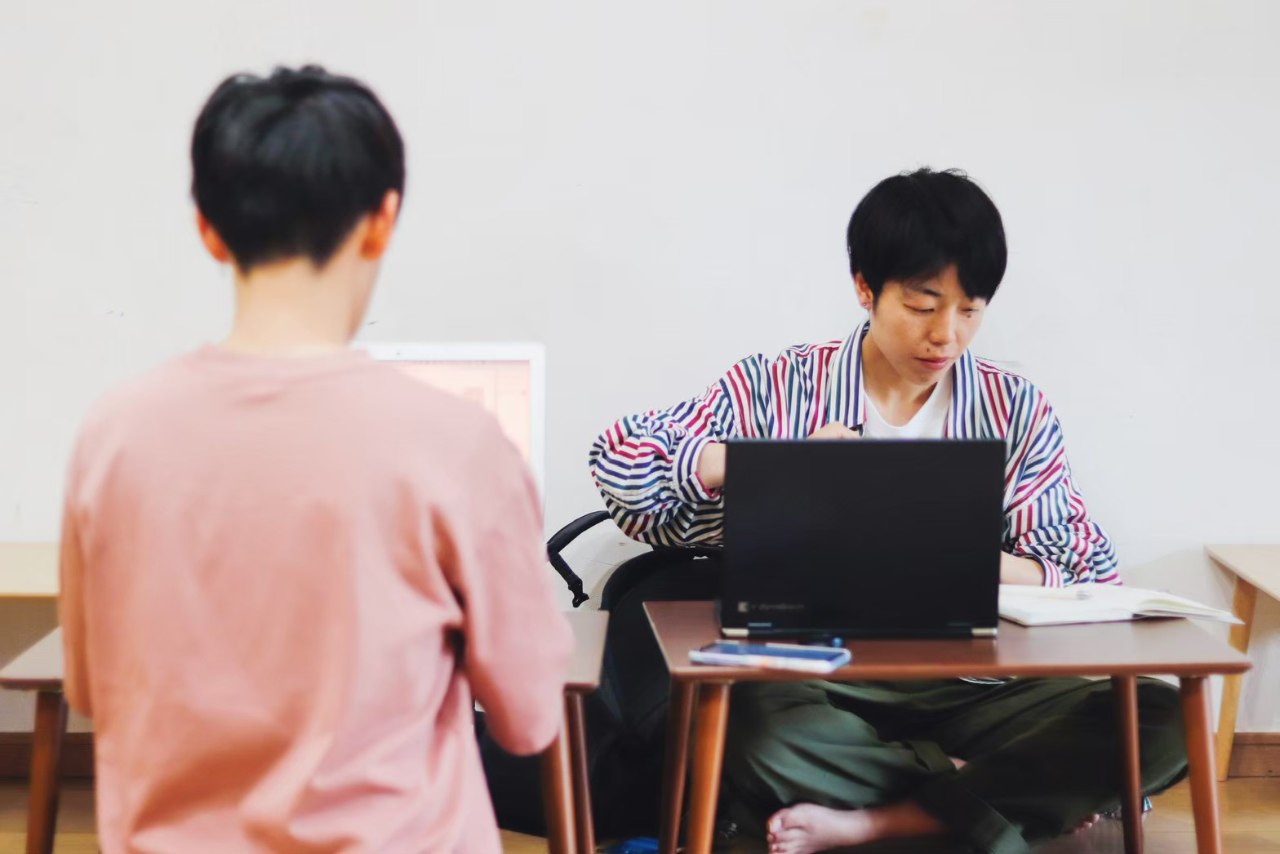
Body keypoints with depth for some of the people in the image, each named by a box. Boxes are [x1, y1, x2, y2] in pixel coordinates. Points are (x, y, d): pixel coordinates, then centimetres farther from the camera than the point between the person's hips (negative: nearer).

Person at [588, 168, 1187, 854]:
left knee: (1160, 724, -23)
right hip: (817, 677, -1)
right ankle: (1023, 791, -15)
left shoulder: (1017, 412, 6)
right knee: (753, 729, -37)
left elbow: (1095, 578, 5)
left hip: (964, 685, 2)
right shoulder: (780, 387, 2)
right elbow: (620, 457, -3)